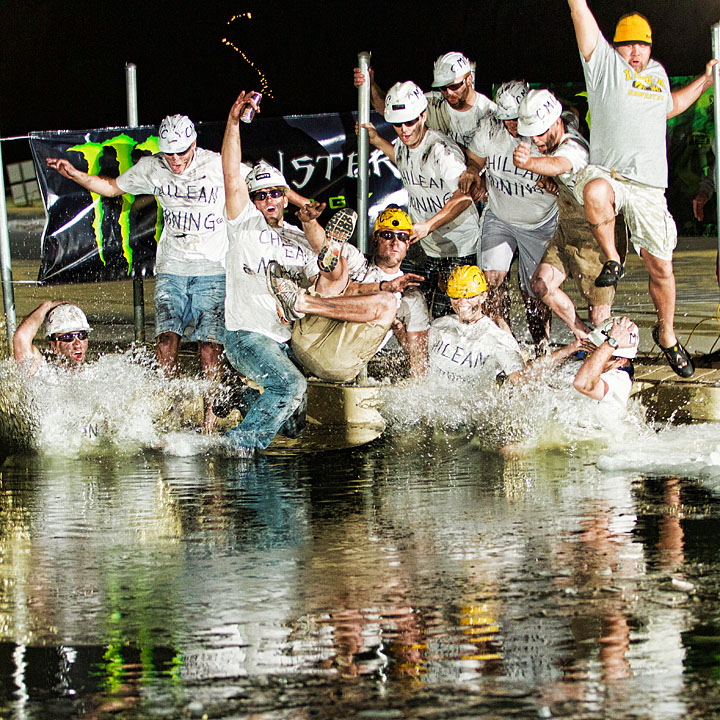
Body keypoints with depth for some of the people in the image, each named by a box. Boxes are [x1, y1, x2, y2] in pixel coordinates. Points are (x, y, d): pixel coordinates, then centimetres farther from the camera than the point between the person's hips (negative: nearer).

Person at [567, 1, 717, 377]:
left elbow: (668, 106, 42)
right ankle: (612, 260, -16)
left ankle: (666, 333, 26)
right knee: (595, 193, -41)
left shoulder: (657, 74, 20)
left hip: (648, 186, 4)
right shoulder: (604, 63, 4)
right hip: (607, 172, -4)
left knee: (660, 265, 4)